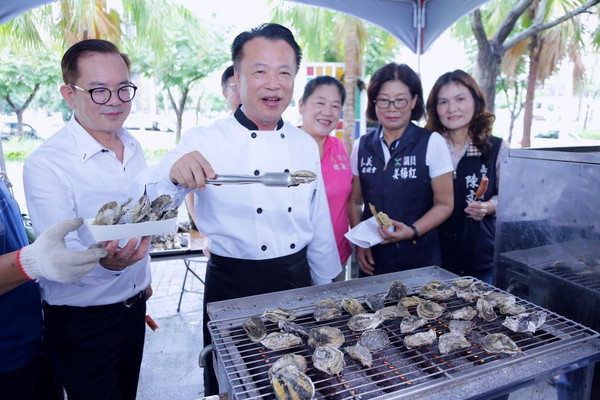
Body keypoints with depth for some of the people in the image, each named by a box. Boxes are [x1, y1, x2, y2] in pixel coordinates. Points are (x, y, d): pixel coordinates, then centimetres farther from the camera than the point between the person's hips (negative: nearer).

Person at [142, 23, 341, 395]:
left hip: (297, 281, 4)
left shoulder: (305, 144, 2)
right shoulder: (204, 142, -10)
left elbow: (319, 225, 7)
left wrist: (330, 289, 12)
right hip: (233, 287, -3)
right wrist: (173, 176, -39)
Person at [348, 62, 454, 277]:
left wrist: (412, 231, -19)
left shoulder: (432, 143, -5)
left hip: (419, 256, -2)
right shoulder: (361, 146, 4)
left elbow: (444, 204, -4)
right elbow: (355, 201, 8)